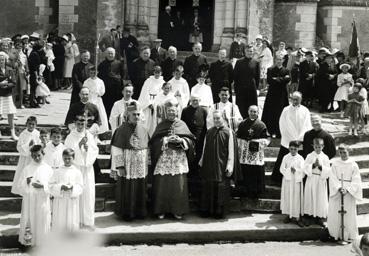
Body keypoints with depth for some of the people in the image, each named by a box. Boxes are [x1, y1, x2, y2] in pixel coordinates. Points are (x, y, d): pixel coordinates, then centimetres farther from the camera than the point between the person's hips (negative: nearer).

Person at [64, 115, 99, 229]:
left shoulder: (89, 136, 7)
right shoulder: (70, 137, 0)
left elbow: (95, 151, 5)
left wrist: (87, 148, -14)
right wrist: (79, 144, -17)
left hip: (87, 168, 2)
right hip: (74, 167, -2)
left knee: (88, 194, -1)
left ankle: (87, 221, 6)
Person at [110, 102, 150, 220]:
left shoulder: (143, 129, 6)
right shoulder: (122, 130, -9)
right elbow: (117, 149, -11)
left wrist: (146, 164, 10)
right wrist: (120, 166, -16)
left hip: (141, 166, 5)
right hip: (127, 166, -5)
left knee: (141, 190, 10)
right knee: (127, 191, 2)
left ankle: (140, 212, 22)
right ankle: (126, 213, 13)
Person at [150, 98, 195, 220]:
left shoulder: (182, 124, 9)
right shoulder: (161, 125, 7)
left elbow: (190, 139, 5)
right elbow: (154, 141, 0)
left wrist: (180, 140, -12)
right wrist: (166, 140, -14)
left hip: (179, 161, 1)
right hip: (164, 160, -1)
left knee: (179, 185, 0)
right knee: (162, 185, -2)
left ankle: (178, 210, 9)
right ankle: (161, 210, 7)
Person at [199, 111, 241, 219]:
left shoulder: (229, 132, -4)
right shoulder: (209, 132, 9)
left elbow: (231, 151, -7)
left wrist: (230, 166, -11)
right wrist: (202, 162, 14)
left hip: (222, 167, -4)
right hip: (209, 166, 4)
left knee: (221, 188, -2)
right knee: (208, 188, 5)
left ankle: (220, 212, 7)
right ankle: (207, 210, 14)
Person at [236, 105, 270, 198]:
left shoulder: (261, 125, 1)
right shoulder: (242, 124, 8)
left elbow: (266, 139, 0)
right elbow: (238, 138, 9)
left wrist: (257, 143, -13)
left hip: (257, 154, -2)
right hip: (244, 154, 2)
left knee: (257, 173, -1)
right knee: (245, 173, 2)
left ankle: (256, 192, 9)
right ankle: (247, 191, 12)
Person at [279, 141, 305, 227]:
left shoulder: (300, 158, -1)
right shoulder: (285, 157, 3)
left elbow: (302, 171, -6)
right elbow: (282, 169, -2)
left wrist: (296, 170, -22)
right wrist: (289, 170, -16)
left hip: (297, 181, -1)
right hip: (287, 180, 2)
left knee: (297, 199, -2)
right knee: (287, 197, 5)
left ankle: (297, 217, 2)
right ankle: (288, 215, 16)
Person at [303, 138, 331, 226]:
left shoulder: (325, 157, 0)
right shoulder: (309, 156, 0)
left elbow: (328, 170, -5)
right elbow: (305, 167, -8)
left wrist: (320, 166, -21)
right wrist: (313, 165, -23)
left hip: (321, 181, 0)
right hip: (311, 180, 0)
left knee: (321, 199, 4)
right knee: (310, 198, 4)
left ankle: (319, 217, 14)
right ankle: (310, 216, 14)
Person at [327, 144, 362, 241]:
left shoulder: (353, 165, 1)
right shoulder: (335, 163, 3)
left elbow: (356, 181, -3)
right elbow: (333, 178, -2)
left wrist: (347, 190, -16)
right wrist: (339, 188, -17)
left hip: (349, 193, -1)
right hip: (336, 192, 1)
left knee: (349, 214, 1)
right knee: (335, 214, 0)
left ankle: (348, 235, 8)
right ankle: (335, 234, 9)